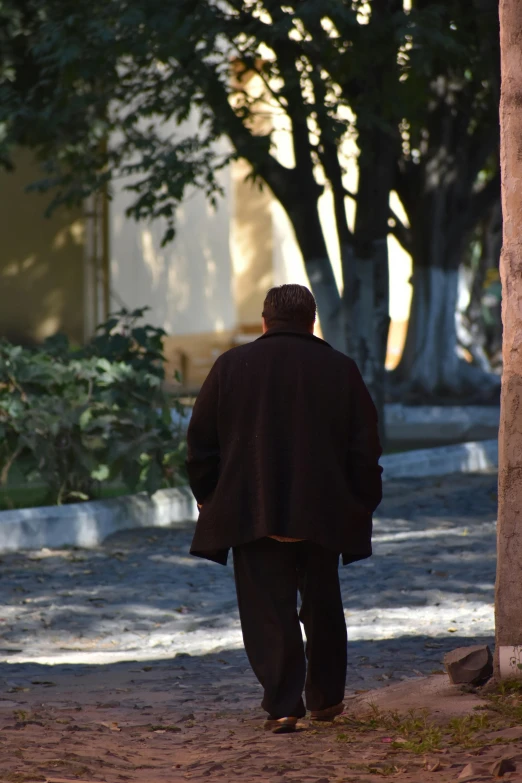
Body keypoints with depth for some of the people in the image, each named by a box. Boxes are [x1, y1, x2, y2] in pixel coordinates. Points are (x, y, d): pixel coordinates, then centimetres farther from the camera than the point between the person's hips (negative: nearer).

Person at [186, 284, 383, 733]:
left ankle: (283, 707, -11)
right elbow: (365, 449, 3)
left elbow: (201, 441, 4)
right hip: (323, 512, 2)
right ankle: (326, 698, 25)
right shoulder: (341, 370, 2)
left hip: (252, 512, -1)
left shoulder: (231, 366, 1)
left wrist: (206, 495, 15)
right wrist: (363, 504, 13)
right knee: (323, 608, 17)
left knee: (269, 612, -2)